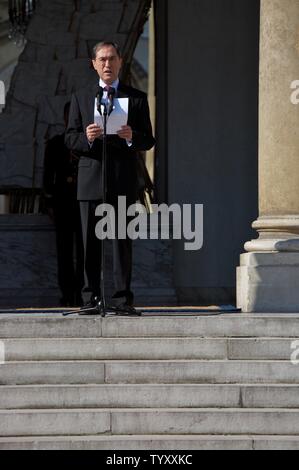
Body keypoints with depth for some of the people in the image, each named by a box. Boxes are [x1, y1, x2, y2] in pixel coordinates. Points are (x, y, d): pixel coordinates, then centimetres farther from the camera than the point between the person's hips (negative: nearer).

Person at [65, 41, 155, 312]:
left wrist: (131, 137, -16)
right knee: (90, 241, 0)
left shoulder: (137, 98, 11)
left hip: (123, 180, -1)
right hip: (91, 179, 1)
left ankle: (123, 297, 0)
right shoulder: (81, 98, 14)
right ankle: (92, 297, 5)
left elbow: (149, 141, 6)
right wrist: (86, 137, -13)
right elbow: (70, 139, 9)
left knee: (123, 240, -2)